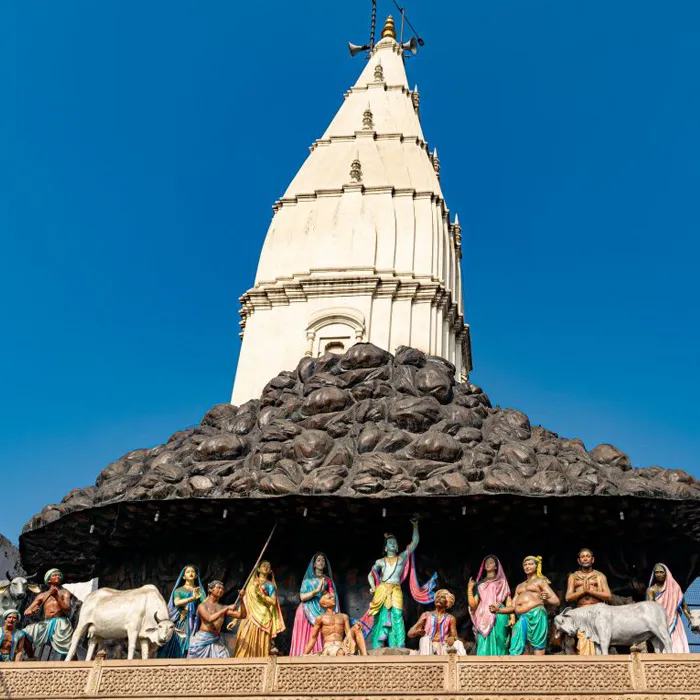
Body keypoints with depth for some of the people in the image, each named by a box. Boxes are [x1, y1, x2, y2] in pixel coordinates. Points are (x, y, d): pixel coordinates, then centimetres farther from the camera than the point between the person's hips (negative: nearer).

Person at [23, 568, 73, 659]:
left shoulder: (65, 592, 13)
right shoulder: (42, 595, 21)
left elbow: (67, 610, -4)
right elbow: (26, 612, 15)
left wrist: (56, 596, -11)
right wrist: (31, 611, -10)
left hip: (61, 624, -3)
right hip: (46, 624, 3)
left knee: (71, 652, -17)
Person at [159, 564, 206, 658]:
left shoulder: (199, 590, 14)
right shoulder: (178, 590, 10)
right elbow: (177, 602, -10)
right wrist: (192, 598, -21)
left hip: (194, 623, 1)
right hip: (181, 622, -1)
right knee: (177, 648, -9)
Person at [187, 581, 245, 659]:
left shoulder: (222, 608, 15)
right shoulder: (202, 606, 2)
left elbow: (241, 615, 9)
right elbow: (210, 619, -18)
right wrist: (227, 608, -19)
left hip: (216, 641, 4)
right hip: (202, 639, -4)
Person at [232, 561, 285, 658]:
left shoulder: (269, 585, 8)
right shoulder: (251, 583, 19)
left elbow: (273, 602, -8)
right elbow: (245, 603, 18)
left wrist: (259, 593, -16)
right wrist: (235, 620, 13)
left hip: (262, 620, -4)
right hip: (248, 619, 4)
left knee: (259, 649, -10)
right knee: (244, 649, -5)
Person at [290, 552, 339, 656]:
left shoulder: (328, 580, 16)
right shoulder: (308, 579, 13)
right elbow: (302, 597, -1)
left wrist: (324, 591, -11)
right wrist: (317, 590, -12)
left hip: (322, 612, 0)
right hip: (308, 612, 0)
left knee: (320, 639, -12)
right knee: (305, 639, -10)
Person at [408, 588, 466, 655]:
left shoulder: (450, 618, 16)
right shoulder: (426, 615, 15)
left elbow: (455, 636, 7)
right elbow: (410, 633, 8)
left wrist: (452, 638, -21)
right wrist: (417, 632, -18)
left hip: (442, 647, 1)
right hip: (427, 646, 0)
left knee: (458, 644, -27)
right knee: (425, 639, -34)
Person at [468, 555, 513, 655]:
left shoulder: (502, 581, 17)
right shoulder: (480, 584, 22)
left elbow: (508, 600, 5)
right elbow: (473, 605, 14)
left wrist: (512, 616, -9)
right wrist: (470, 589, 6)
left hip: (498, 617, -2)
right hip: (484, 619, 2)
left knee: (497, 646, -9)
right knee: (484, 648, -7)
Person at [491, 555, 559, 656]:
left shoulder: (541, 581, 14)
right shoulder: (520, 586, 30)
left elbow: (556, 601, 5)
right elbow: (513, 607, 24)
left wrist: (546, 600, -17)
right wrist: (498, 610, 8)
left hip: (536, 615, -6)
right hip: (520, 618, 6)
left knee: (538, 648, -11)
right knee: (515, 652, -5)